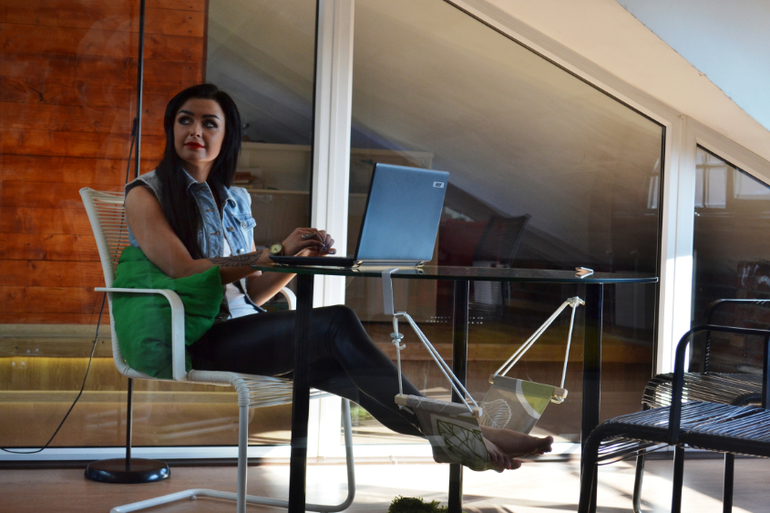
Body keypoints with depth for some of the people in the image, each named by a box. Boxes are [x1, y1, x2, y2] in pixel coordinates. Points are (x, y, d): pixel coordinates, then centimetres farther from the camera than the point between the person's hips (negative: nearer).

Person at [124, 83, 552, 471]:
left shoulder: (236, 199, 19)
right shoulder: (147, 194, 2)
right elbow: (184, 271, -15)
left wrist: (302, 257, 0)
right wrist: (276, 252, -18)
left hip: (242, 329, 6)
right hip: (195, 340, -6)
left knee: (344, 367, -24)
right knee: (338, 323, -26)